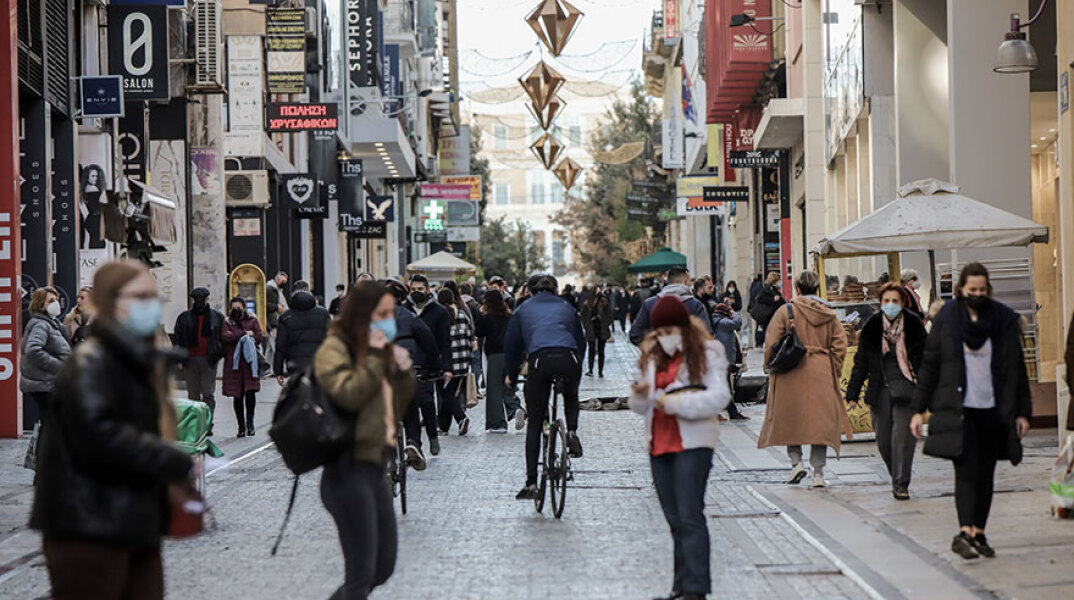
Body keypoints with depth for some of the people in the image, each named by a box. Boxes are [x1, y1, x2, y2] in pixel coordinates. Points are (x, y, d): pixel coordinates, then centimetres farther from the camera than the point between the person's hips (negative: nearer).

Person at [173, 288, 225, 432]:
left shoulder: (217, 316, 5)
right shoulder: (184, 317, 7)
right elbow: (178, 338, 7)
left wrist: (219, 354, -2)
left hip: (209, 360, -2)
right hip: (190, 360, 2)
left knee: (208, 394, -5)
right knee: (193, 395, 6)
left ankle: (208, 424, -3)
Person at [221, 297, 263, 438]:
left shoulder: (252, 321, 11)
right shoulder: (227, 323, 10)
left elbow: (258, 338, -1)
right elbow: (225, 336, -10)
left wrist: (236, 336, -6)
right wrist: (245, 333, -11)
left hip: (249, 362, -1)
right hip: (233, 363, 1)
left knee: (250, 391, -13)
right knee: (237, 396, 3)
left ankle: (250, 421, 5)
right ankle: (241, 426, 12)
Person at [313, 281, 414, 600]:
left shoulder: (379, 351, 16)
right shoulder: (334, 350, -8)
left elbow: (398, 407, 21)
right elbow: (349, 395, -24)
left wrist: (403, 371, 4)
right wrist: (374, 357, -18)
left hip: (377, 466, 9)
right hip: (350, 468, -9)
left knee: (384, 566, 13)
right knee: (362, 573, -7)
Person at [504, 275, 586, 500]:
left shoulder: (523, 310, 24)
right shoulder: (567, 308, 28)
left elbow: (511, 343, 22)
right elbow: (580, 340, 32)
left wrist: (512, 376, 34)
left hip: (539, 360, -1)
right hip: (569, 360, 1)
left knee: (534, 424, 9)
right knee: (571, 396, 37)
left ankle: (531, 483, 3)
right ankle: (572, 433, 9)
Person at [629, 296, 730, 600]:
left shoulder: (707, 353, -3)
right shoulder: (653, 356, 15)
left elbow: (719, 397, -14)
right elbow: (643, 406, 16)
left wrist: (675, 402, -20)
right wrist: (640, 394, -7)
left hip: (693, 443, -6)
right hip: (659, 445, 6)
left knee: (690, 516, -12)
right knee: (675, 520, 10)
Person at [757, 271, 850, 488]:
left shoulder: (786, 311, -3)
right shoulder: (830, 315, 7)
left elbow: (771, 343, -4)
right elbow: (839, 345, 5)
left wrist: (770, 368, 8)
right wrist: (834, 372, 13)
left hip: (791, 375, -2)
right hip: (822, 376, 2)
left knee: (791, 420, 13)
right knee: (821, 421, 3)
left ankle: (796, 462, 2)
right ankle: (818, 473, 1)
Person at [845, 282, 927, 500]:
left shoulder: (914, 325, 0)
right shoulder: (871, 327, 5)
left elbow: (925, 359, 5)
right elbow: (861, 361, 10)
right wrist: (853, 393, 9)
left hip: (906, 389, -2)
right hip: (880, 390, 2)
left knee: (903, 436, -11)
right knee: (883, 440, 4)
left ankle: (901, 485, -4)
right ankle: (897, 477, 27)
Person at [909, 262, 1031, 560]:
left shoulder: (1005, 320, 5)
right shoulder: (946, 318, 2)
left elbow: (1016, 369, 9)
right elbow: (929, 365, 5)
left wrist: (1022, 412, 6)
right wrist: (917, 410, 1)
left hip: (993, 410, 2)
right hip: (958, 410, -2)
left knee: (985, 474, 6)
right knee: (967, 470, -15)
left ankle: (978, 534, 15)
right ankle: (965, 533, -23)